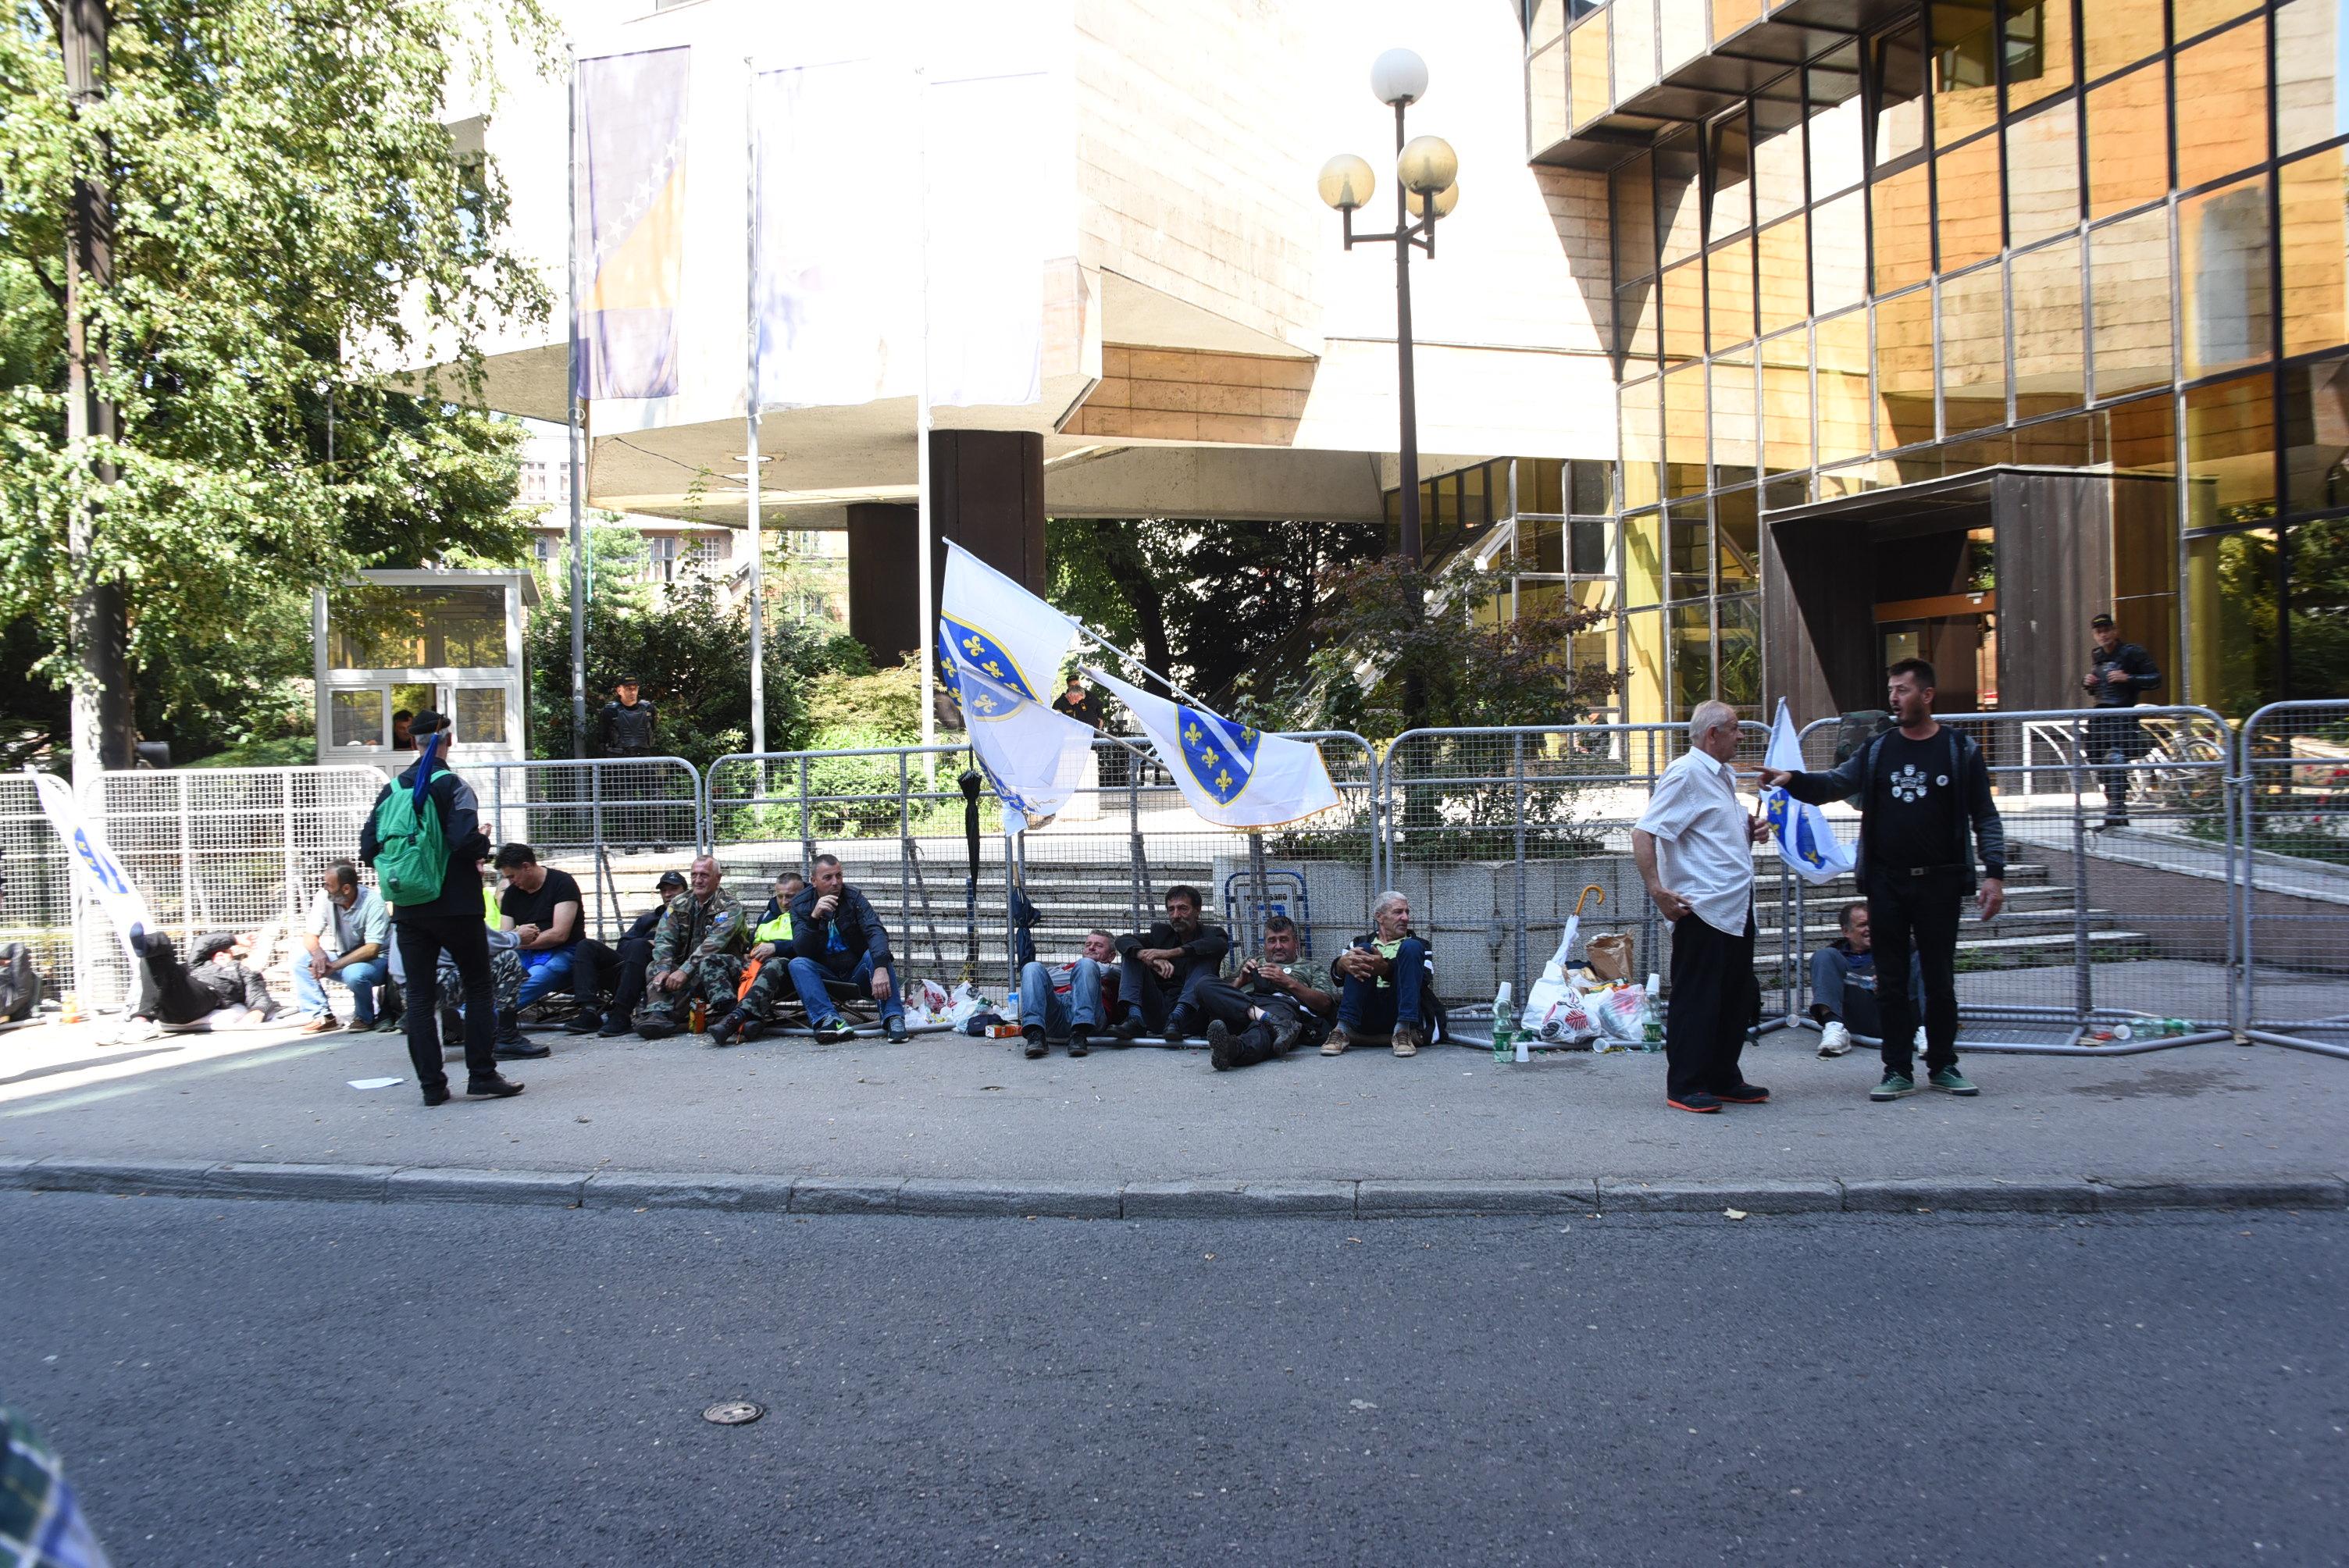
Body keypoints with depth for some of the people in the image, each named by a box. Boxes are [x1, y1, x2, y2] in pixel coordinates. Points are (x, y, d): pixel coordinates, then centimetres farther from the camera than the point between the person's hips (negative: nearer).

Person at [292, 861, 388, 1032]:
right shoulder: (324, 897, -9)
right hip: (342, 957, 6)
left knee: (354, 974, -36)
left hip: (376, 960, -6)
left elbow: (372, 949, -27)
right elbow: (310, 936, -6)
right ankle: (323, 1016, -10)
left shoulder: (372, 902, -23)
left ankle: (365, 1018, -8)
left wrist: (335, 966, -33)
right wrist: (319, 954, -30)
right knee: (301, 961, -13)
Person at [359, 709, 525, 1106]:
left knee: (419, 996, 7)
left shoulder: (392, 789, 6)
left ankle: (431, 1084, 7)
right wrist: (484, 849, -1)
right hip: (455, 906, -4)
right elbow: (465, 841, -22)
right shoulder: (453, 785, -10)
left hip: (409, 909, 4)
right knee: (478, 988, 7)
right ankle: (482, 1075, 4)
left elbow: (369, 848, 4)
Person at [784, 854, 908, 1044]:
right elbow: (801, 951, -15)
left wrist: (881, 968, -43)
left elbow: (876, 932, -25)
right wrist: (814, 917, -32)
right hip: (825, 977, 1)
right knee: (797, 964, -26)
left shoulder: (854, 898, -8)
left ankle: (893, 1017, -39)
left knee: (874, 954, -29)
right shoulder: (801, 905, -4)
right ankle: (828, 1019, -42)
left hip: (858, 973, -1)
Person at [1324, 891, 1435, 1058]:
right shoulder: (1362, 942, 25)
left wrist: (1385, 968, -19)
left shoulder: (1418, 944, 22)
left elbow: (1425, 978, -1)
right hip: (1366, 1016, 1)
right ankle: (1343, 1030, -28)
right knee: (1363, 950, -15)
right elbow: (1336, 976, 6)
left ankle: (1404, 1031, -30)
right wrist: (1343, 963, -20)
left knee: (1411, 947, -15)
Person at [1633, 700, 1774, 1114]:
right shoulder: (1686, 774, -12)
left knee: (1738, 998, 14)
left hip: (1736, 908, 10)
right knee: (1695, 1000, -3)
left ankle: (1724, 1080, 25)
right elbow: (1643, 833, -18)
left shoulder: (1722, 776, 18)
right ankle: (1685, 1087, 4)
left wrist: (1750, 831, 11)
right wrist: (1657, 891, -24)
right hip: (1701, 909, -10)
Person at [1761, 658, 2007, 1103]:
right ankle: (1898, 1070, 12)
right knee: (1891, 980, 5)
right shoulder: (1877, 750, 8)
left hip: (1938, 883, -2)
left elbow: (1986, 818, 2)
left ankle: (1943, 1066, 20)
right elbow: (1835, 784, 3)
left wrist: (1994, 874, -7)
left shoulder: (1961, 750, 1)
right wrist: (1793, 780, -17)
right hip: (1886, 885, 2)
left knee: (1940, 979, 6)